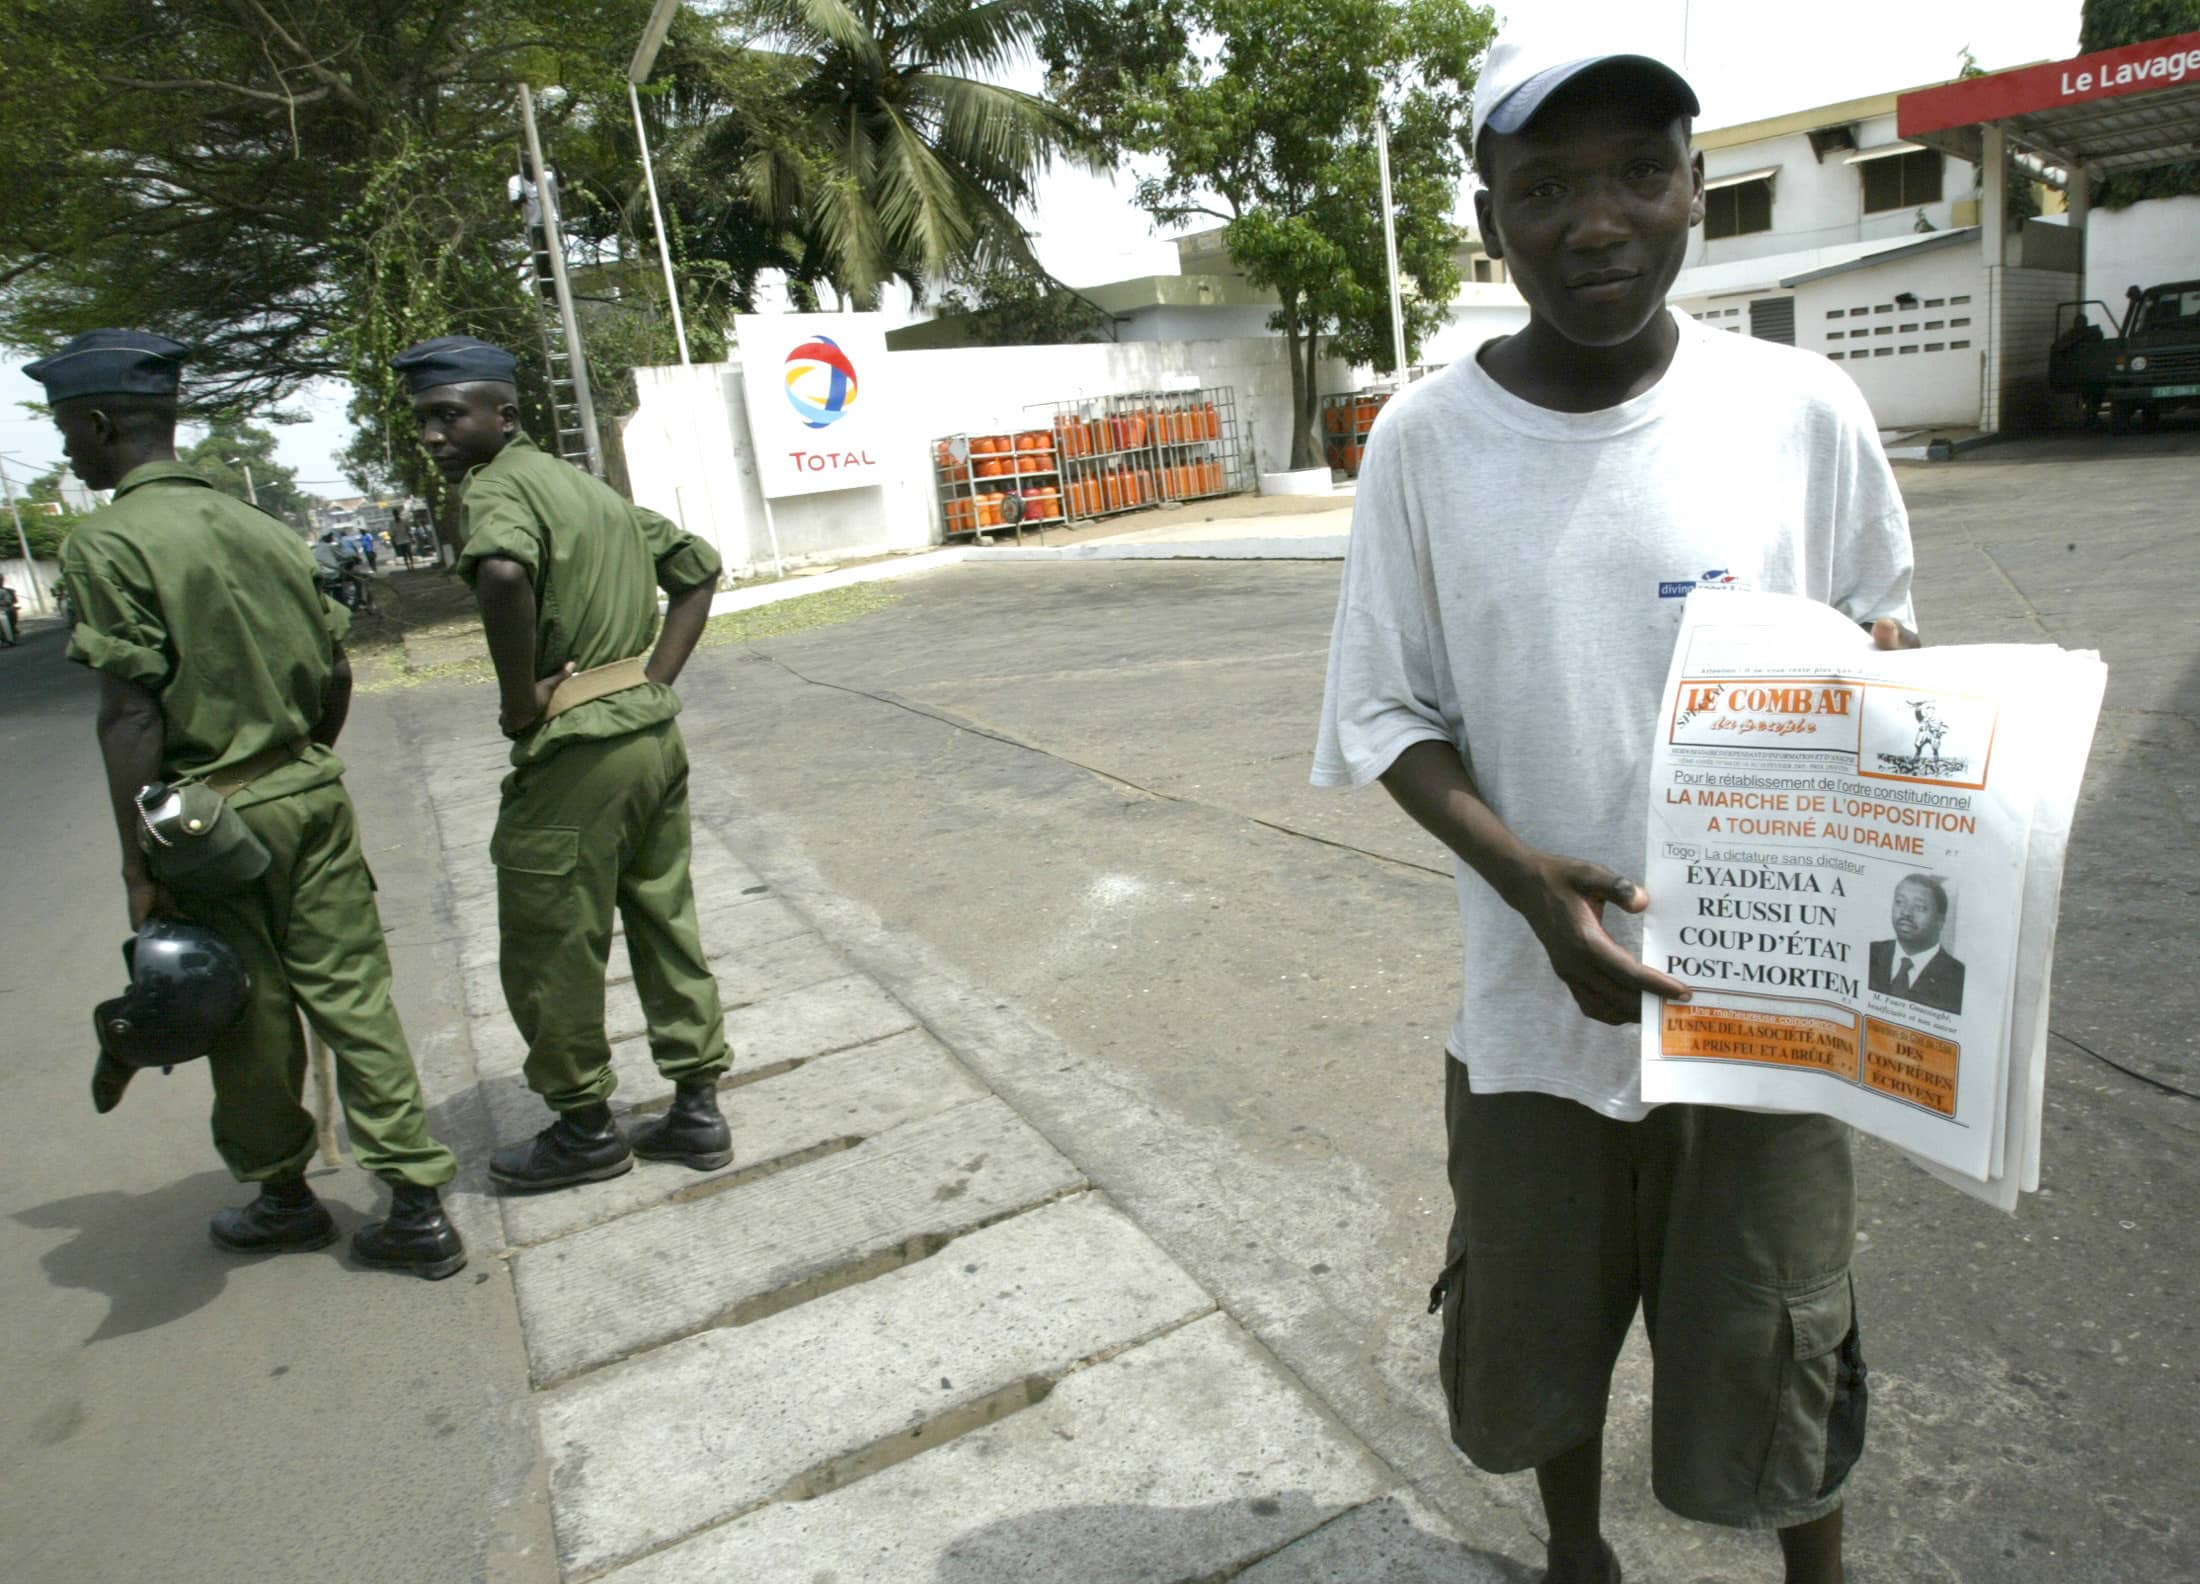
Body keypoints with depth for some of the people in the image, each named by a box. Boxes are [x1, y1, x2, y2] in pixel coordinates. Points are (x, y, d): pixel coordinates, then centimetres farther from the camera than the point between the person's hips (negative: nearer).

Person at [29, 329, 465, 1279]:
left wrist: (137, 865, -11)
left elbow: (132, 715, -16)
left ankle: (284, 1199, 31)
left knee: (250, 1023, 11)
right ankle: (419, 1208, 9)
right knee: (352, 995, 7)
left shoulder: (108, 544, -12)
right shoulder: (263, 528, 7)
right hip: (314, 794, 5)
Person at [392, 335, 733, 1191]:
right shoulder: (587, 486, 15)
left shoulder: (496, 486, -11)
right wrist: (657, 678, 12)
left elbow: (503, 573, -35)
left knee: (549, 951, 7)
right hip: (653, 731, 9)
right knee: (666, 924, 15)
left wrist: (519, 701, -21)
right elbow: (698, 568, 22)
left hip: (577, 749, -9)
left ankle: (584, 1129, 22)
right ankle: (697, 1110, 25)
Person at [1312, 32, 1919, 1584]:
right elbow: (1389, 714, -3)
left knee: (1772, 1374, 13)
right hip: (1538, 1001, 1)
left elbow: (1880, 650, 7)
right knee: (1536, 1345, 19)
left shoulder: (1805, 409, -6)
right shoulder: (1426, 439, -7)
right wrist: (1528, 877, -18)